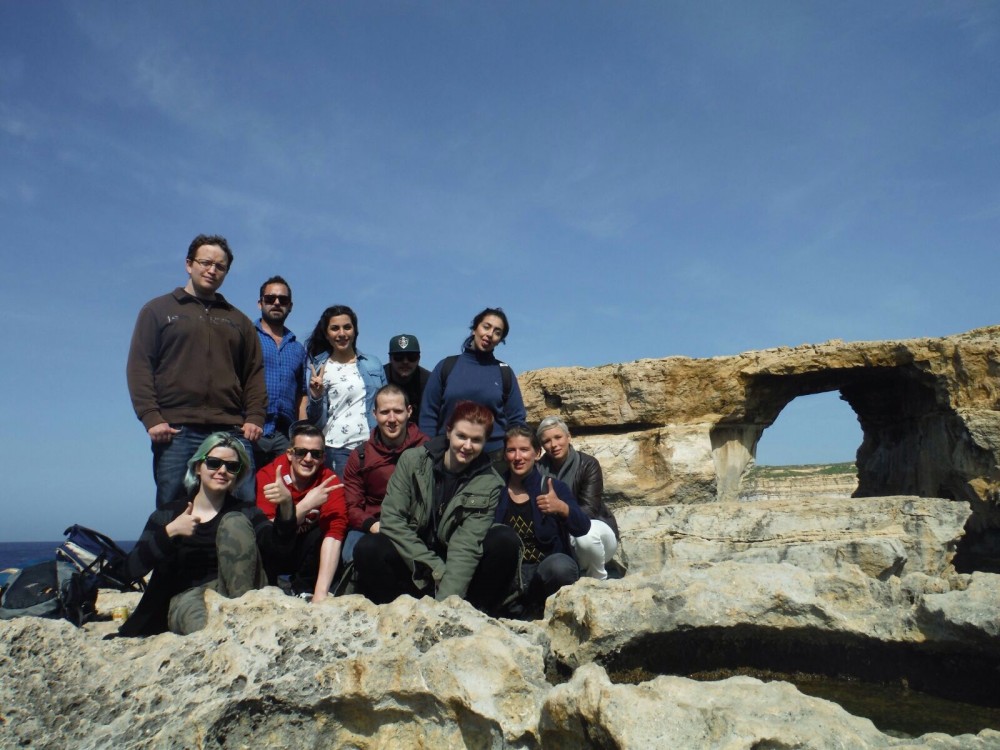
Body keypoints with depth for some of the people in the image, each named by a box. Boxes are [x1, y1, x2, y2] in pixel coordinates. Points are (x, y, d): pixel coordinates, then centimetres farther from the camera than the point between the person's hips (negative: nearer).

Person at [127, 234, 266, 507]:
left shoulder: (238, 320, 21)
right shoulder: (157, 310, 13)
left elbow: (255, 372, 16)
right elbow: (139, 367, 4)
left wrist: (255, 417, 1)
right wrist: (150, 417, -8)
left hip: (232, 432, 2)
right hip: (175, 431, -2)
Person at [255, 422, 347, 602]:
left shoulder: (330, 483, -18)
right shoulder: (268, 475, -18)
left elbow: (333, 533, -31)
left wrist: (320, 594, -43)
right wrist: (305, 505, -43)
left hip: (309, 557, 1)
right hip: (273, 555, -1)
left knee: (319, 533, -30)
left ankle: (304, 592, -11)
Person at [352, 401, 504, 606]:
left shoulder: (489, 484, -9)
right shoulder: (412, 460, -6)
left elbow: (467, 546, -17)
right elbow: (391, 518, -11)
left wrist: (446, 601, -30)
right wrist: (434, 568, -19)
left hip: (452, 563, 0)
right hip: (409, 558, 0)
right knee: (369, 548, -29)